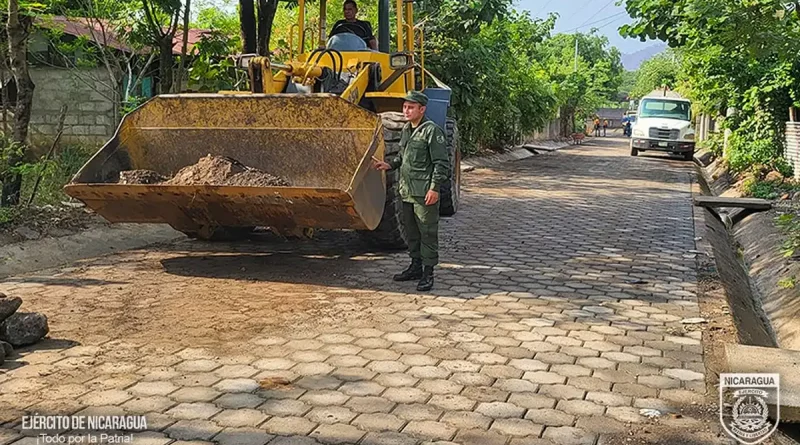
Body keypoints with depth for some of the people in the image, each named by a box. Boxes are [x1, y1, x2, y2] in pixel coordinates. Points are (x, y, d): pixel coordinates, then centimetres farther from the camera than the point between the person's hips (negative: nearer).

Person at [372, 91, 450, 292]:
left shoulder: (432, 131, -11)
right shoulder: (406, 130, 15)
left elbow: (441, 163, -13)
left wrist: (434, 187, -18)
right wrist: (389, 165, 10)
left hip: (425, 192, -9)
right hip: (407, 191, 9)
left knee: (427, 232, -3)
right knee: (411, 230, 16)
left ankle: (428, 273, 2)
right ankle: (416, 266, 28)